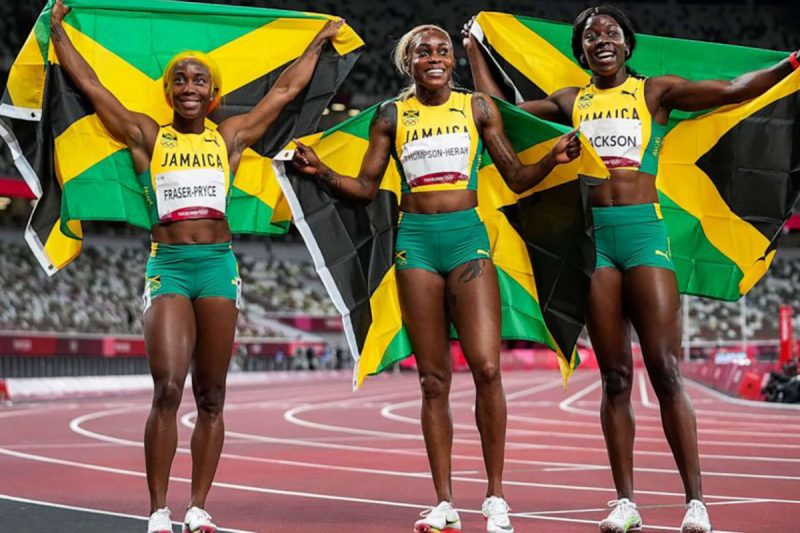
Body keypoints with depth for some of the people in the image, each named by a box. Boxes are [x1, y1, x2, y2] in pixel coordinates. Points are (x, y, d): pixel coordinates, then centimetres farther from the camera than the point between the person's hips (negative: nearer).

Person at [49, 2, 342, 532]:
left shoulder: (230, 137, 12)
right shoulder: (147, 136, 9)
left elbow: (285, 90, 20)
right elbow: (90, 85, 11)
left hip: (218, 264, 2)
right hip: (167, 265, -2)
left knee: (211, 397, 3)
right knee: (168, 389, -15)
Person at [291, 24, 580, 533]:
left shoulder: (478, 107, 8)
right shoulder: (392, 116, 9)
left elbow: (517, 178, 10)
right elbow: (366, 187, 11)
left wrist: (553, 159, -7)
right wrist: (321, 171, -5)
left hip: (468, 235, -1)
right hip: (416, 241, 1)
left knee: (487, 367, -12)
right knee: (434, 379, 2)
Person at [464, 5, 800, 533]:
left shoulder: (654, 91, 9)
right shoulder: (570, 102, 17)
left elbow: (733, 90, 1)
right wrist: (474, 50, 30)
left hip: (644, 231, -3)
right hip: (594, 236, 3)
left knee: (666, 370, -9)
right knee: (614, 377, 3)